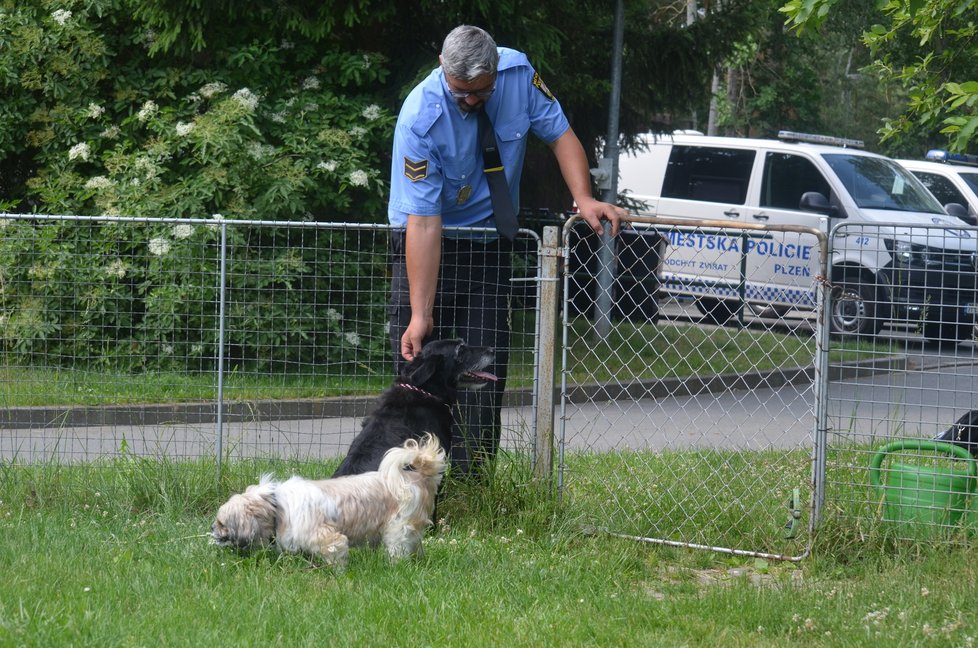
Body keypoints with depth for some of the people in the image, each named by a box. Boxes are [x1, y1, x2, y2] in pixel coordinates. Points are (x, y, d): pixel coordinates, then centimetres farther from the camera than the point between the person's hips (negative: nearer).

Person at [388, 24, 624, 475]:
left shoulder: (518, 74, -16)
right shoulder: (420, 119, -27)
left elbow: (559, 134, -1)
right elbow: (423, 221, -29)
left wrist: (584, 200, -19)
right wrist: (421, 315, -31)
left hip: (490, 245, 4)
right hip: (428, 244, -4)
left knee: (485, 371, -3)